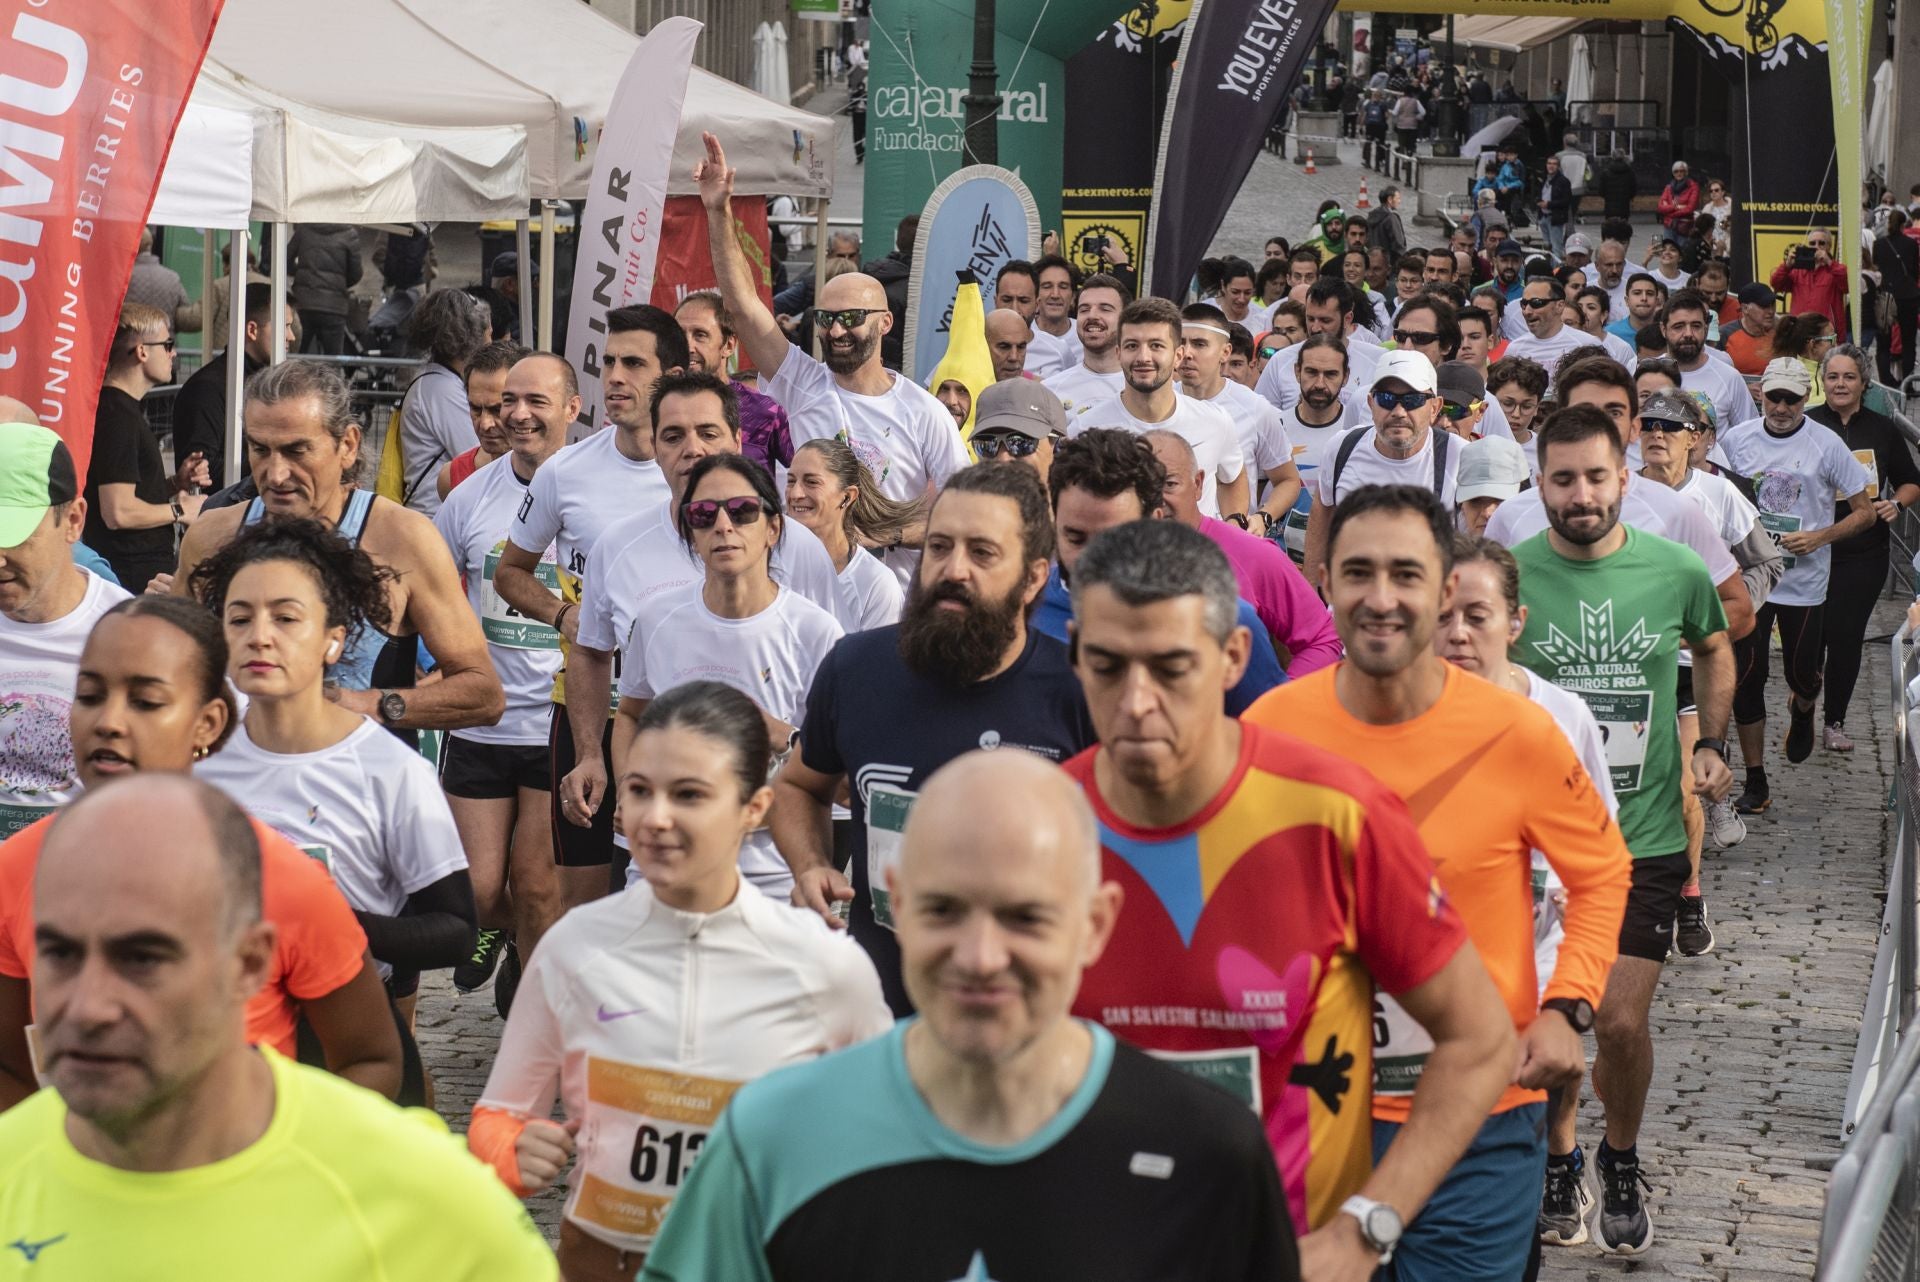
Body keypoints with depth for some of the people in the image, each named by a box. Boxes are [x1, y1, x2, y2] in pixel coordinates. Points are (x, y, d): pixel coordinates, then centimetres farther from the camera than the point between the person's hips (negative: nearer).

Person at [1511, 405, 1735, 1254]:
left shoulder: (1676, 572, -4)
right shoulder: (1507, 575, -8)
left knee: (1621, 1022, -2)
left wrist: (1711, 745, 7)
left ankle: (1621, 1159, 25)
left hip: (1644, 837, 0)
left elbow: (1714, 650, 18)